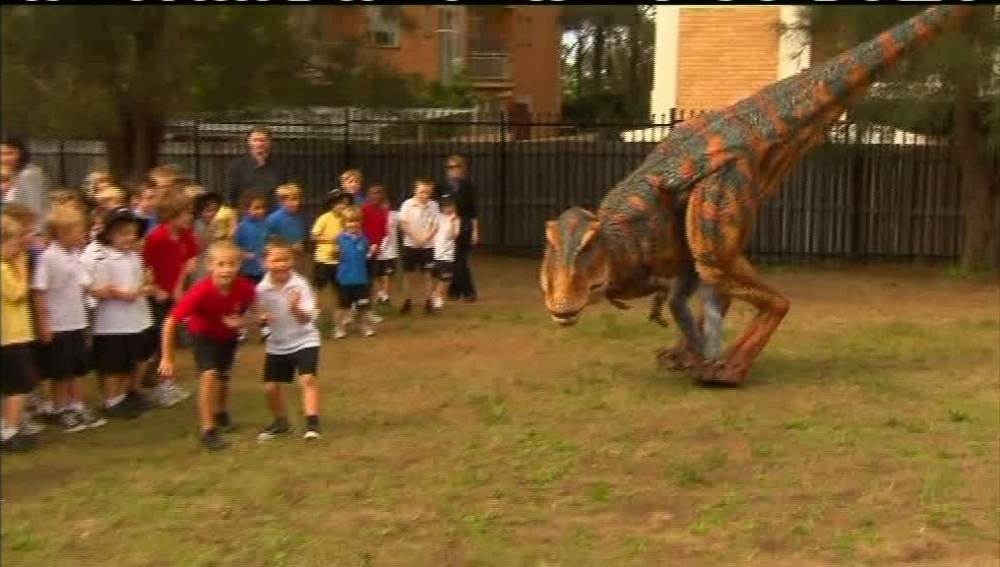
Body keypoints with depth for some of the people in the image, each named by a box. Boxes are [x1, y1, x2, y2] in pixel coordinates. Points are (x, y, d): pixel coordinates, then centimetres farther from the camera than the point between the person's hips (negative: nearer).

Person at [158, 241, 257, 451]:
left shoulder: (246, 289, -30)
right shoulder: (201, 291, -38)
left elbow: (249, 313, -6)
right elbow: (171, 321, -31)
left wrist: (242, 322, -29)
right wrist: (166, 358, -28)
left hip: (229, 335, 4)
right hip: (204, 335, -3)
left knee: (224, 376, 20)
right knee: (209, 374, -24)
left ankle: (220, 412, 51)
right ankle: (208, 430, -15)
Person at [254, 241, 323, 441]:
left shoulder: (300, 284, -20)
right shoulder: (262, 288, -11)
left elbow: (308, 318, -27)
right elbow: (261, 316, 2)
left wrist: (295, 308, -47)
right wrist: (262, 319, -22)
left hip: (304, 340, -4)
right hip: (277, 344, 4)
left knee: (307, 378, -21)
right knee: (271, 386, 8)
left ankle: (312, 423, -13)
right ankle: (280, 422, 32)